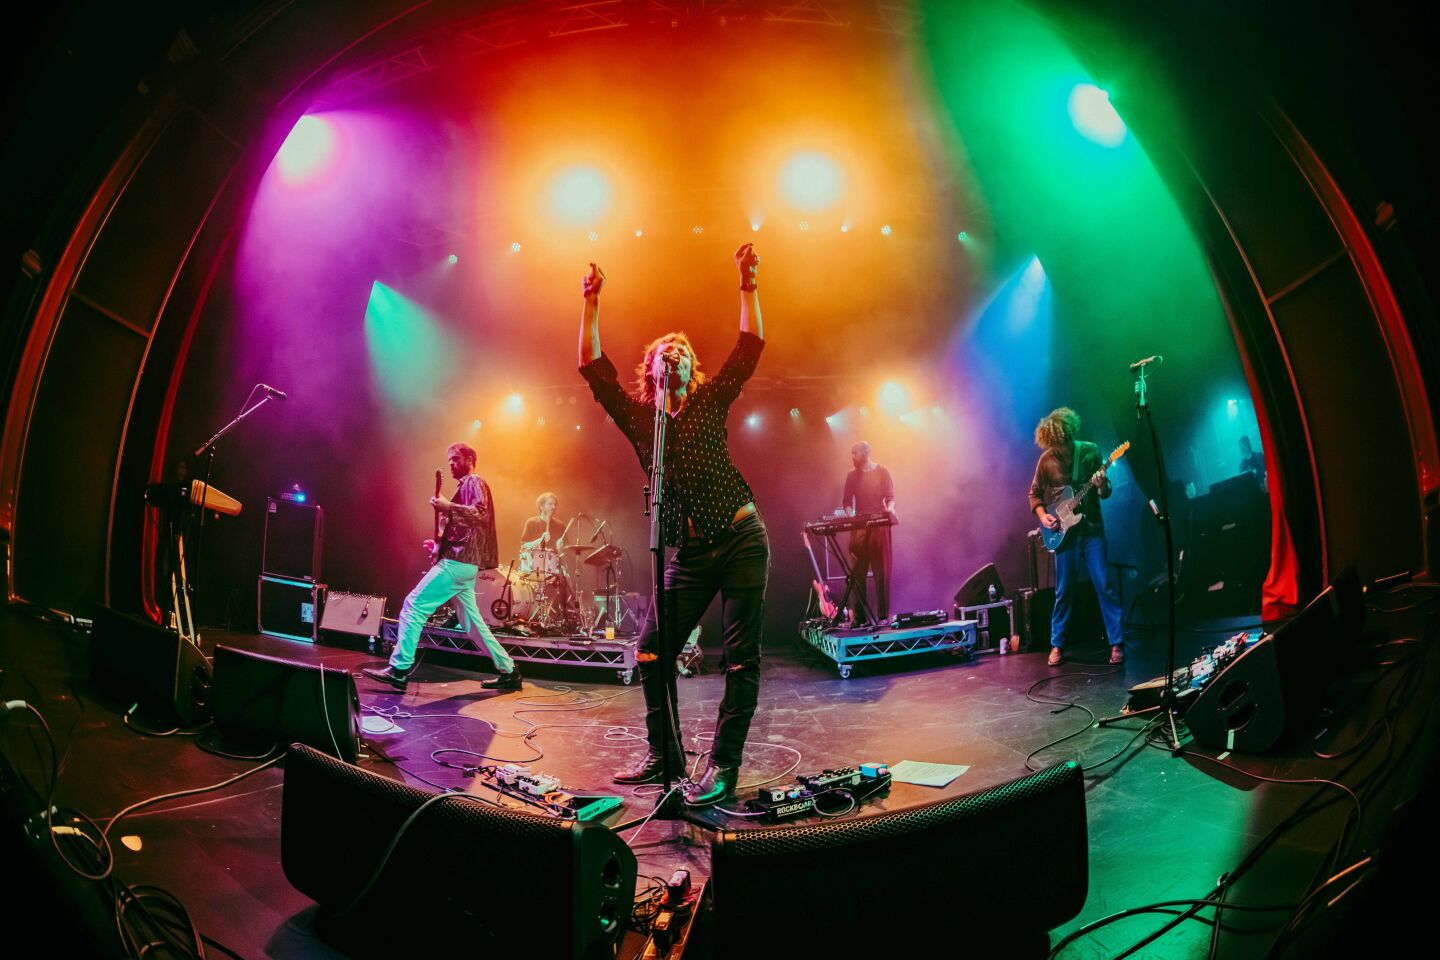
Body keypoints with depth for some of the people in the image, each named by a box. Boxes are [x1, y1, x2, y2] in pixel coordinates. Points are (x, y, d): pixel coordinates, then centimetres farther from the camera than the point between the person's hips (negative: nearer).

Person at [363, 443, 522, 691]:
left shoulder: (474, 483, -4)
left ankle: (399, 670, -12)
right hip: (464, 562, 11)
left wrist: (448, 507, -28)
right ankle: (508, 672, 11)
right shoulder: (466, 486, 27)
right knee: (471, 624, 10)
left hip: (457, 562, -11)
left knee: (414, 605, -11)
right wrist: (440, 543, 21)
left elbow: (481, 513, -23)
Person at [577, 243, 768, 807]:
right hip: (689, 553, 3)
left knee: (741, 656, -4)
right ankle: (664, 755, 15)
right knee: (651, 650, 0)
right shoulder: (637, 418, 13)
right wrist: (592, 305, 8)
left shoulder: (710, 402, 10)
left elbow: (750, 346, 6)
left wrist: (747, 285, 2)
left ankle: (722, 767, 2)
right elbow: (592, 366, 11)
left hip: (741, 538, -2)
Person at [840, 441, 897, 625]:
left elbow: (890, 497, -1)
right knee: (857, 572, 0)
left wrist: (889, 508, -22)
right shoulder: (852, 476, 13)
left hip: (879, 527, -3)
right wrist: (851, 515, -7)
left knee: (881, 571, -3)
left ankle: (883, 615, -1)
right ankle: (859, 614, 4)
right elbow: (847, 502, 13)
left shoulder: (882, 472, 4)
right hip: (858, 527, 3)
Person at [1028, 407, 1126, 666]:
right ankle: (1057, 646, 15)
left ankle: (1117, 643, 2)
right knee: (1064, 591, 4)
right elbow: (1034, 494, 10)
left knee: (1105, 586, -4)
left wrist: (1102, 486, -18)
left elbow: (1105, 493, 5)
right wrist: (1043, 515, -6)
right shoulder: (1046, 460, -1)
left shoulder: (1090, 451, 0)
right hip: (1065, 531, 0)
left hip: (1092, 528, 0)